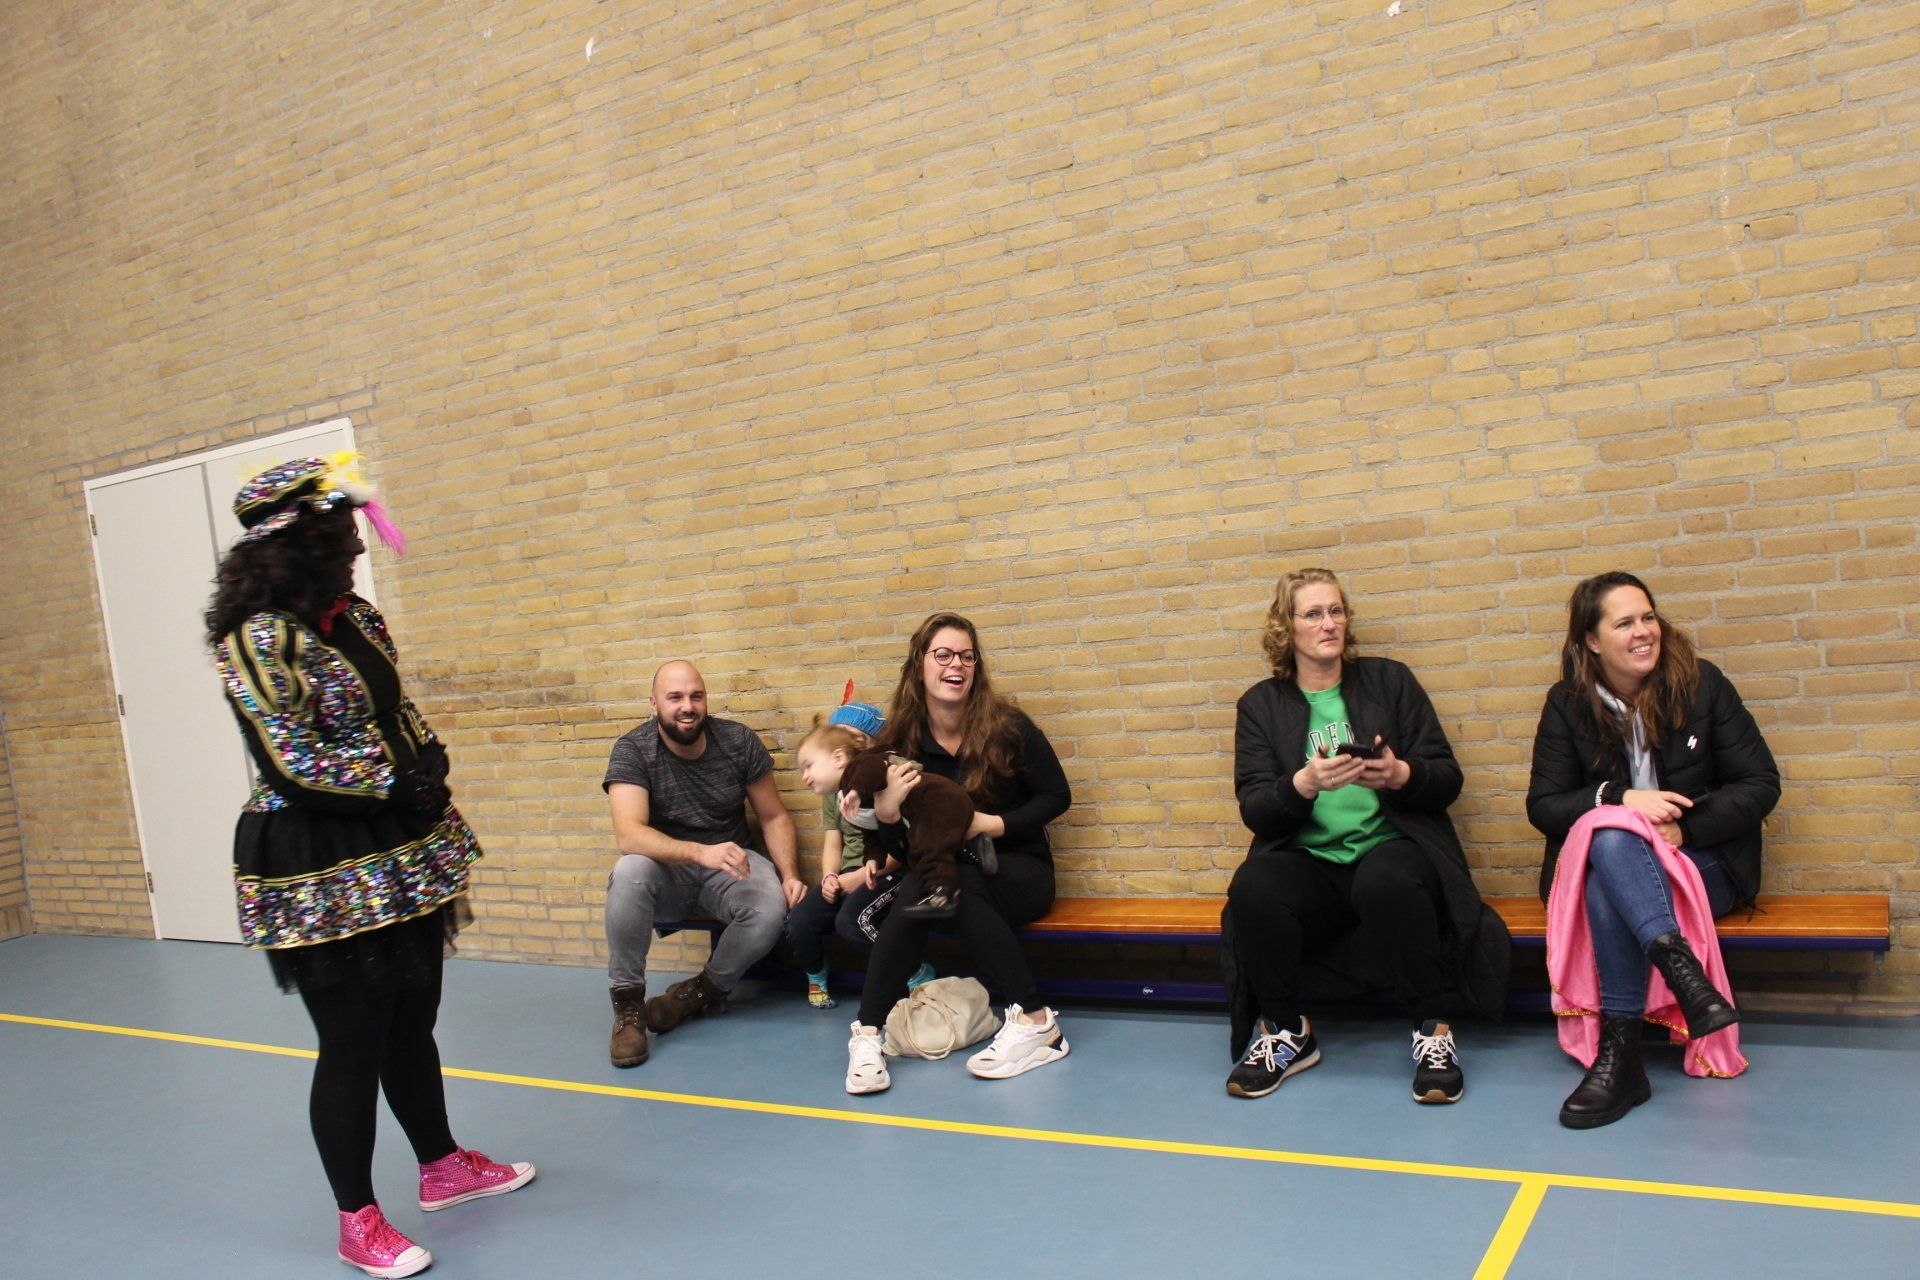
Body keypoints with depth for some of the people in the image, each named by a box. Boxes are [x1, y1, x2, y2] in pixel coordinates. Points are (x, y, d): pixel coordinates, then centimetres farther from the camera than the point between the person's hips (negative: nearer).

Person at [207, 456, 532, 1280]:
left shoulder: (354, 618, 6)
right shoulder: (258, 639, -18)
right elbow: (292, 765, -21)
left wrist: (429, 766, -1)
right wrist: (398, 784, -14)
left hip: (402, 858, 8)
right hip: (325, 879, -7)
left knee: (411, 1022, 19)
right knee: (352, 1045, 3)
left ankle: (443, 1167, 37)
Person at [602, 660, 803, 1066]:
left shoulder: (737, 740, -6)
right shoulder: (632, 750, -13)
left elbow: (774, 817, 2)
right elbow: (628, 834, -28)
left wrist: (790, 874, -15)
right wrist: (700, 852, -43)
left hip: (731, 864, 2)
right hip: (667, 869, -1)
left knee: (771, 908, -30)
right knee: (630, 872, -35)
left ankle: (704, 989, -3)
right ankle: (628, 1004, -19)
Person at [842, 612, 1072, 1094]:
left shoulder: (1008, 726, -7)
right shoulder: (900, 742, -1)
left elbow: (1057, 796, 0)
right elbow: (902, 850, 2)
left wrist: (993, 823, -14)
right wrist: (885, 812, -21)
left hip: (1017, 872, -2)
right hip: (941, 875, 2)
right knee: (915, 888, -33)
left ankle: (1035, 1023, -31)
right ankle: (868, 1034, -28)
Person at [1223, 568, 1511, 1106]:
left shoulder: (1389, 680, 12)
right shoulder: (1261, 704, 11)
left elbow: (1448, 779, 8)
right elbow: (1254, 809, 1)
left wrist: (1402, 775, -15)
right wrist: (1304, 784, -20)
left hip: (1390, 846, -1)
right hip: (1308, 863, 1)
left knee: (1387, 881, -36)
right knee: (1254, 888, -32)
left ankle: (1432, 1030, -16)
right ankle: (1284, 1032, -8)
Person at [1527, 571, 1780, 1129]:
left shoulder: (1702, 684, 0)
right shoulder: (1567, 704, 2)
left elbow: (1761, 785, -1)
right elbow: (1543, 805, 0)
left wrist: (1684, 828, -16)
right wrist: (1620, 800, -18)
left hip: (1703, 863, -1)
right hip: (1597, 861, 2)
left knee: (1609, 887, -35)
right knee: (1611, 836, -36)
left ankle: (1620, 1053, -42)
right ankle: (1680, 965, -53)